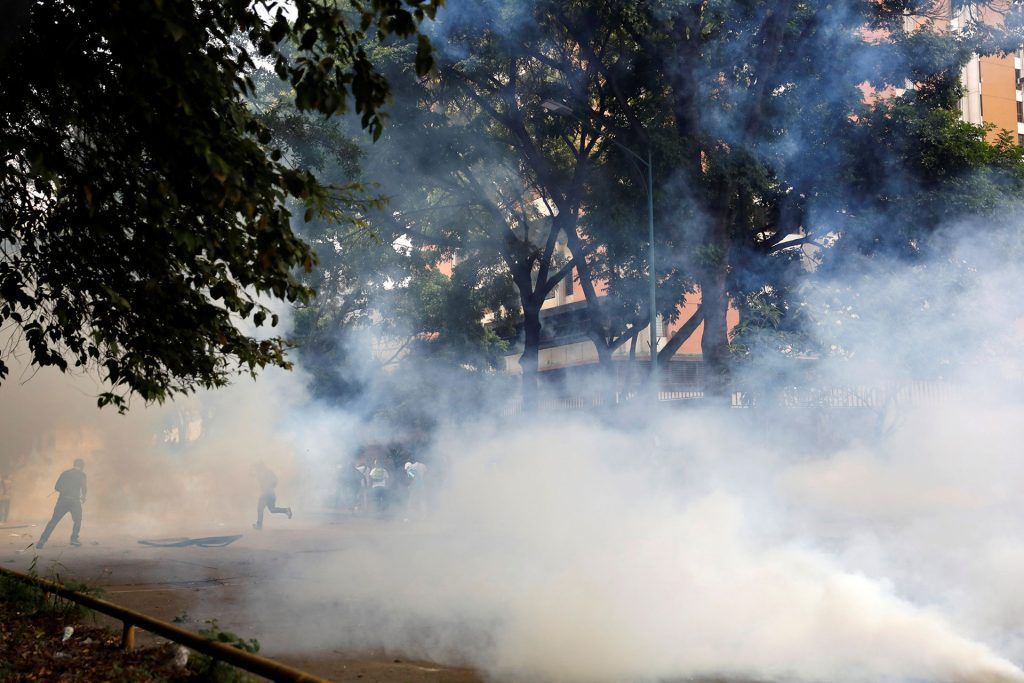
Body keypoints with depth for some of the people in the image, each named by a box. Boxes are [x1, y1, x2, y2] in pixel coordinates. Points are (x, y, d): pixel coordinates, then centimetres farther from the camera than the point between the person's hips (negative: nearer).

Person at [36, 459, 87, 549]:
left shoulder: (65, 473, 14)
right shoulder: (81, 474, 4)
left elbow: (57, 487, 13)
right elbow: (83, 487, -3)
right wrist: (83, 497, 15)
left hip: (62, 500, 3)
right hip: (75, 501, -3)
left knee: (53, 521, 3)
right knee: (77, 521, 16)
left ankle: (42, 540, -6)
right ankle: (74, 539, 2)